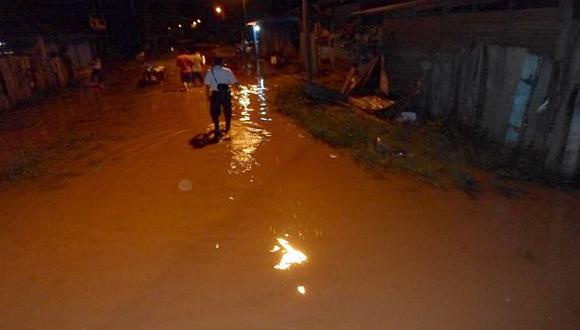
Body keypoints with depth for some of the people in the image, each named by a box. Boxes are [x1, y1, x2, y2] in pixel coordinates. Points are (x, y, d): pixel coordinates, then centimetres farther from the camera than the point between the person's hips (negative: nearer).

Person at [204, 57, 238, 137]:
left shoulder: (210, 72, -2)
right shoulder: (227, 71, -2)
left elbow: (207, 85, -6)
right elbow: (234, 82, -5)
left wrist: (208, 95, 5)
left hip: (215, 94, 0)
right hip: (226, 94, 1)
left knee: (215, 112, 16)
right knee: (227, 112, 18)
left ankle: (217, 129, 17)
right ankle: (227, 129, 27)